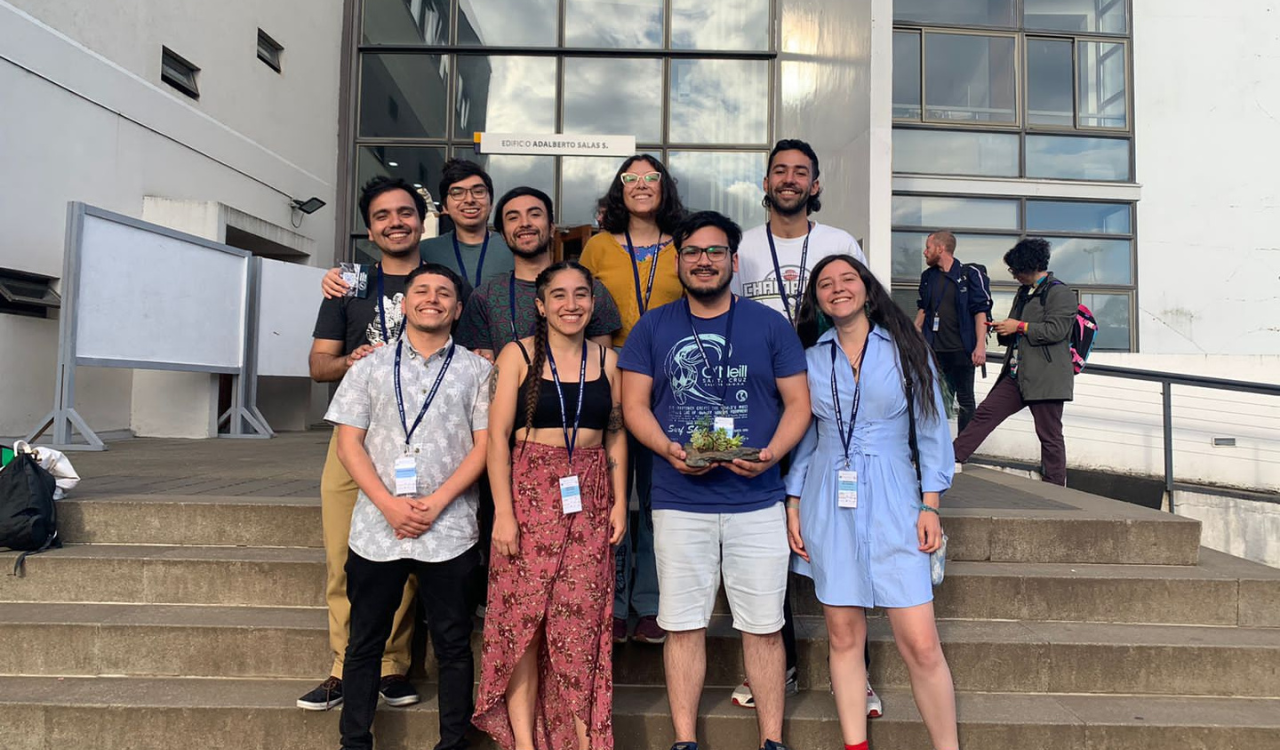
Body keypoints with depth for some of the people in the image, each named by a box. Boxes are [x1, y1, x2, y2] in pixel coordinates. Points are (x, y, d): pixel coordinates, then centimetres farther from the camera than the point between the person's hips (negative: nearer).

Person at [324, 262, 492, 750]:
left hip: (450, 530, -1)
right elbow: (349, 442, 4)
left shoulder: (475, 370, 6)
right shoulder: (371, 367, 10)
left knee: (453, 645, 6)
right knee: (365, 641, 10)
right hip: (377, 526, 1)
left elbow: (484, 444, 0)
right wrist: (390, 504, -9)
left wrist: (436, 502, -11)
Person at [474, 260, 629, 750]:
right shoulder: (518, 355, 0)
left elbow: (616, 435, 13)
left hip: (590, 499, 2)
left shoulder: (607, 359, 10)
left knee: (581, 623, 2)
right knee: (521, 621, 0)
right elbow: (498, 436, -4)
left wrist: (620, 502, 5)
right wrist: (503, 513, -10)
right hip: (530, 493, -2)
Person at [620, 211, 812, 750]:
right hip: (679, 503, 1)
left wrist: (772, 452, -13)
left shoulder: (770, 325, 6)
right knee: (683, 624, 7)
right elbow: (634, 404, 5)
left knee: (763, 625, 6)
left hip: (757, 501, 0)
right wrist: (667, 449, -13)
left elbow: (798, 403, 5)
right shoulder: (652, 328, 7)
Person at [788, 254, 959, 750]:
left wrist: (930, 505, -2)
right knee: (843, 636, 7)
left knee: (921, 645, -6)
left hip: (892, 504, -2)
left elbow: (932, 428, 4)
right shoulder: (810, 358, 8)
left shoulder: (905, 347, 3)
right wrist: (793, 505, 6)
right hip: (828, 508, 2)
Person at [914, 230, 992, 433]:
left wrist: (980, 346, -16)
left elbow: (981, 311, -8)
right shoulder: (928, 277, 11)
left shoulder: (970, 275, -5)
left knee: (965, 400, 6)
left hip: (962, 349, -5)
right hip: (935, 350, 5)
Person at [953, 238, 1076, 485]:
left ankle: (1054, 489, 9)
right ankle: (950, 458, 3)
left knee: (1049, 435, 0)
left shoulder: (1060, 293, -7)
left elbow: (1056, 330, -19)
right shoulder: (1024, 292, 19)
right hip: (1016, 375, 8)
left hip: (1045, 378, -8)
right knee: (985, 412, 2)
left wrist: (1019, 326, -15)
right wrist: (1004, 330, 8)